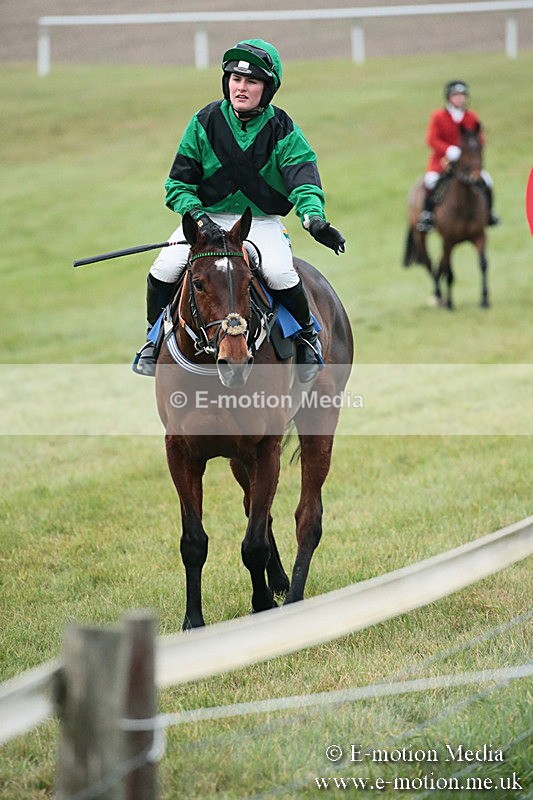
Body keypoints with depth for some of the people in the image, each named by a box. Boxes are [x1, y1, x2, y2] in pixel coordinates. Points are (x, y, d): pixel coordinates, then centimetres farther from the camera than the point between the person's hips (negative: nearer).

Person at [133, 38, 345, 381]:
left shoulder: (283, 132, -6)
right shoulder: (205, 122, -3)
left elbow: (303, 182, -19)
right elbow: (178, 183, 0)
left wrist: (314, 218, -41)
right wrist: (198, 216, -20)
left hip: (263, 222, -2)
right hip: (208, 216, 2)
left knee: (279, 274, -30)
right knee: (164, 269, -21)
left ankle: (307, 334, 2)